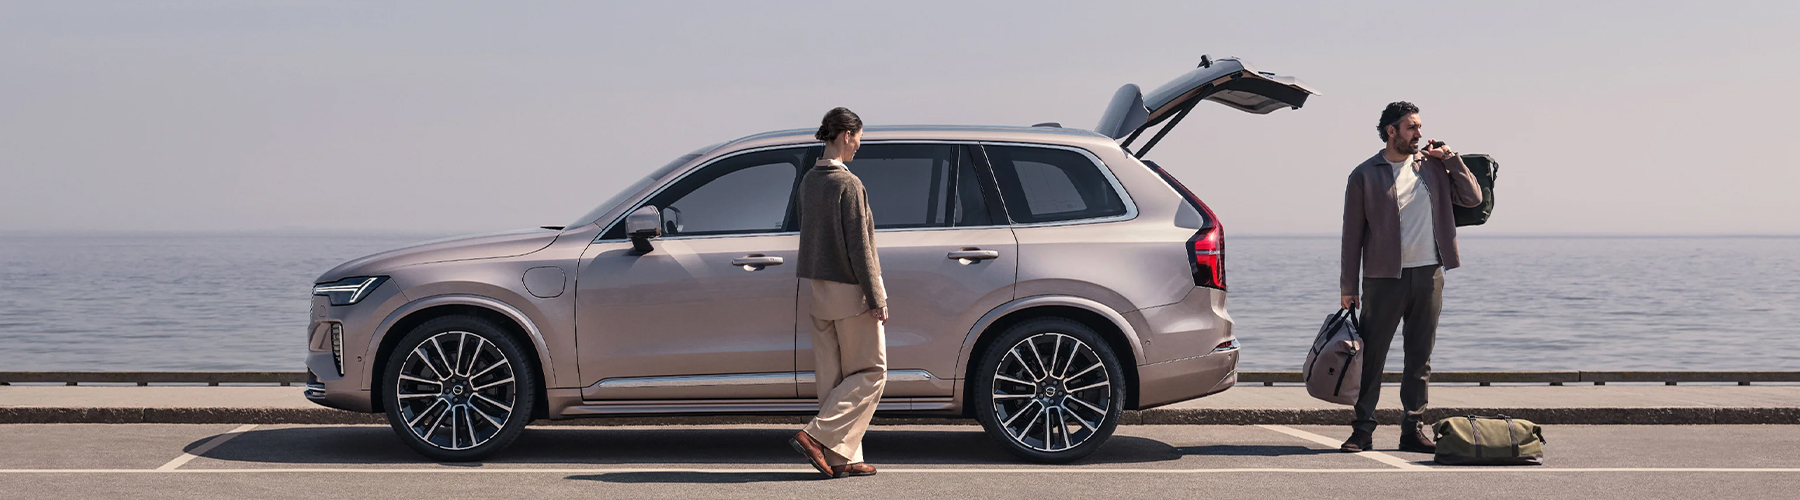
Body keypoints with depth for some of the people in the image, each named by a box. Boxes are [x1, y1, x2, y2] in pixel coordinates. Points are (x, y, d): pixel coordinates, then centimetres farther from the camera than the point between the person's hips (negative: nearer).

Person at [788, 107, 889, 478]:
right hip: (851, 292, -8)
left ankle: (841, 458, 11)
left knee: (832, 377, 9)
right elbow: (858, 246, -17)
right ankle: (817, 437, -7)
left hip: (820, 291, 8)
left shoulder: (809, 181, 9)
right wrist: (875, 298, -13)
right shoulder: (848, 184, -16)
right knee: (870, 373, 2)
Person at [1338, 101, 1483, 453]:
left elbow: (1472, 198, 11)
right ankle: (1363, 430, 5)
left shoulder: (1432, 166, 10)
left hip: (1429, 275, 4)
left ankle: (1413, 430, 13)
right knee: (1371, 355, -2)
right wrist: (1348, 288, -3)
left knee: (1420, 357, 7)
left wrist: (1450, 158, 3)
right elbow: (1352, 234, 0)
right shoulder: (1365, 175, 0)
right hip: (1384, 278, -3)